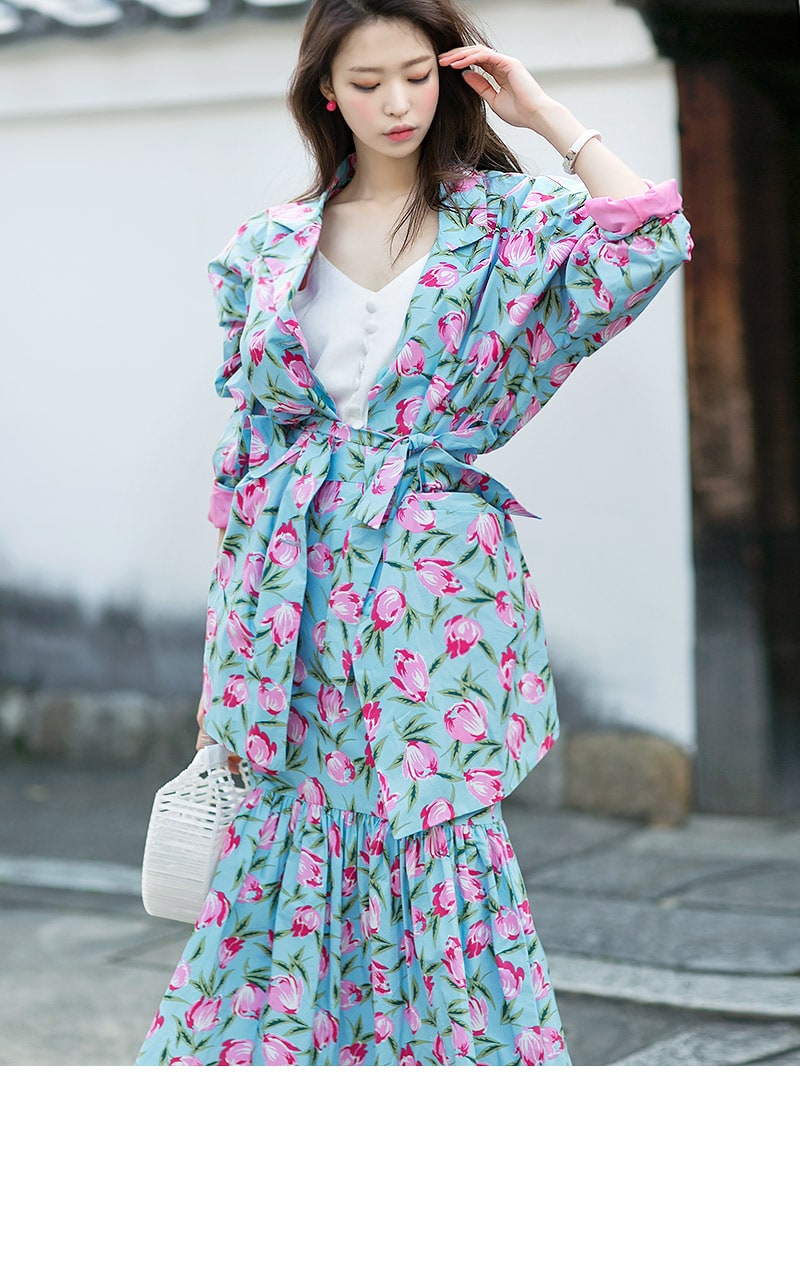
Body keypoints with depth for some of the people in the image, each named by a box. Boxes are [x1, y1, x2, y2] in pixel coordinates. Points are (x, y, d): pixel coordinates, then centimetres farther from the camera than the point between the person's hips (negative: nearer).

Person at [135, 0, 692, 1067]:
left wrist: (546, 115, -5)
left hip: (438, 586, -2)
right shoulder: (272, 245, 10)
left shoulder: (504, 219, 3)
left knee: (438, 850, -6)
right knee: (285, 853, 3)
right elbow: (246, 439, 12)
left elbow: (654, 239, -16)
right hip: (299, 594, 3)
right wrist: (226, 649, 10)